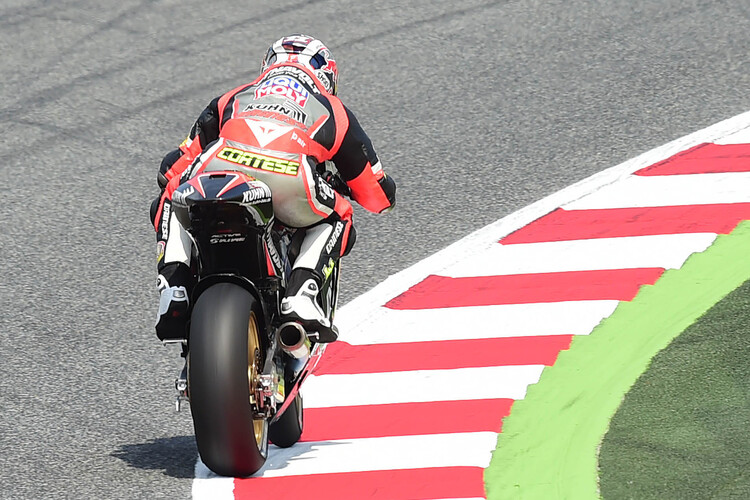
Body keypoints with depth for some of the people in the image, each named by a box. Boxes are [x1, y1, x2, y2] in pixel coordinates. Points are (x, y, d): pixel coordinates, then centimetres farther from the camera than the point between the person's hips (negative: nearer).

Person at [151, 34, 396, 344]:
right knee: (336, 220, 31)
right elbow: (379, 195, 42)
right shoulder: (332, 109, 37)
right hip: (289, 181, -1)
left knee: (172, 201, 34)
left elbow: (173, 167, 46)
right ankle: (300, 292, 4)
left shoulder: (234, 98, 41)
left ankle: (173, 288, 8)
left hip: (218, 166, 1)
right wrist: (340, 183, 63)